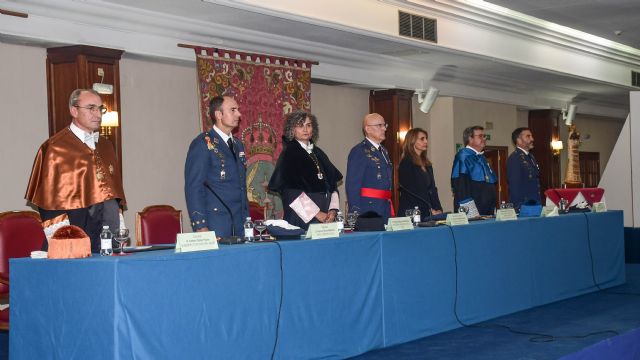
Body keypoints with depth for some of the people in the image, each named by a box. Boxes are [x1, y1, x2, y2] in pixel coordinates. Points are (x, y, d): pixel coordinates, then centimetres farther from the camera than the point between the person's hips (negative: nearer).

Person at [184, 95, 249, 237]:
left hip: (240, 224, 7)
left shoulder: (237, 144, 17)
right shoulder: (202, 144, -7)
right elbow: (193, 188, -11)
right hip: (215, 224, -7)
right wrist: (200, 227, -18)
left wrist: (247, 220, 14)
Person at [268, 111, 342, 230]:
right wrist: (316, 213, -14)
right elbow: (291, 190, -11)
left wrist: (333, 209, -3)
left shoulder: (318, 153, 15)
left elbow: (333, 184, 14)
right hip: (302, 218, -5)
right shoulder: (289, 154, -2)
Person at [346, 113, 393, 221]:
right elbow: (352, 186, -13)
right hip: (369, 211, -8)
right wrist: (356, 214, -18)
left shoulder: (384, 151, 19)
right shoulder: (358, 151, -8)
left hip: (385, 211, 8)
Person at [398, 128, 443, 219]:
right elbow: (412, 191, -12)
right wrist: (431, 210, -13)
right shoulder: (406, 163, -6)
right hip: (411, 213, -7)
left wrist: (438, 209, -1)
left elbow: (432, 189, 14)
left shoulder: (427, 164, 17)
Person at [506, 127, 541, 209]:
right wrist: (519, 207, -21)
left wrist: (538, 203, 14)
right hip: (522, 206, -8)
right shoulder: (514, 158, -13)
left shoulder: (530, 157, 16)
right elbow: (515, 186, -18)